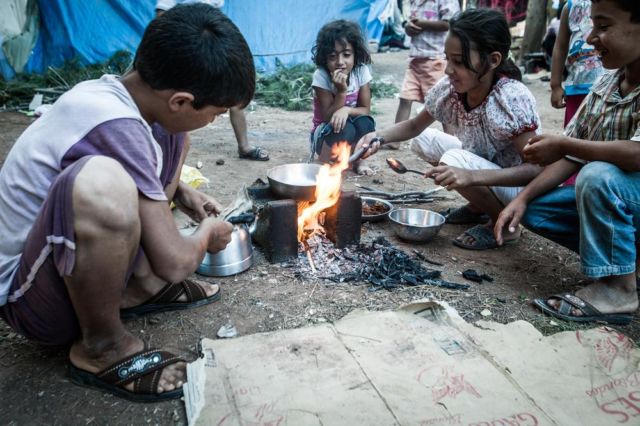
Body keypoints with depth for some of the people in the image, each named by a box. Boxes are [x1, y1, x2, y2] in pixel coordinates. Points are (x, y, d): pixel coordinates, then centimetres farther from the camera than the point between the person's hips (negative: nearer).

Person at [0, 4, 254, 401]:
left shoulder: (110, 92, -5)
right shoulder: (114, 128, -31)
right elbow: (174, 263, -25)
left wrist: (181, 192, 11)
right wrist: (208, 232, -4)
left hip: (63, 259, 9)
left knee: (170, 137, 6)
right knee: (100, 182, -40)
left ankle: (140, 286, 9)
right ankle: (102, 345, -13)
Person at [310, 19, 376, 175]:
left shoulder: (361, 71, -13)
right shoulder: (321, 76, -21)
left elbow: (366, 110, -9)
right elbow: (329, 118, -21)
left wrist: (346, 110, -30)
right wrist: (342, 91, -34)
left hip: (355, 136, 3)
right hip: (325, 135, -3)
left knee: (365, 123, -28)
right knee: (344, 128, -34)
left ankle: (357, 159, 0)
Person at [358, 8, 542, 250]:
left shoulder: (512, 99, -30)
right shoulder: (449, 88, -12)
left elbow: (535, 170, -33)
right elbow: (415, 126, 4)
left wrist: (471, 176, -45)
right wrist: (379, 137, -16)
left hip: (519, 188, -7)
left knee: (454, 160, -29)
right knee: (423, 141, 1)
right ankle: (478, 207, 10)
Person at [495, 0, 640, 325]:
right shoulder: (605, 87, 1)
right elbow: (571, 158, 3)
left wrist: (562, 145, -23)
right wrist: (523, 198, -7)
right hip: (611, 199, 8)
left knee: (597, 176, -33)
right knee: (534, 209, -2)